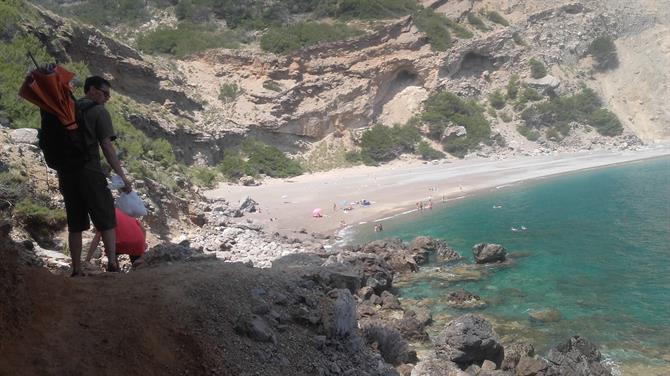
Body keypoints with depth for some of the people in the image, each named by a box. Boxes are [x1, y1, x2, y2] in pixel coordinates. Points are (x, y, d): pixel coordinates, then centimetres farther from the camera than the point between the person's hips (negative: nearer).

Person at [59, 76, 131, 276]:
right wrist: (122, 176, -11)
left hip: (66, 173, 6)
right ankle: (112, 263, -12)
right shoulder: (99, 112, -2)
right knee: (106, 220, 1)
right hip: (89, 171, -6)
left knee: (75, 225, 11)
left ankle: (76, 271, 10)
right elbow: (107, 147, -11)